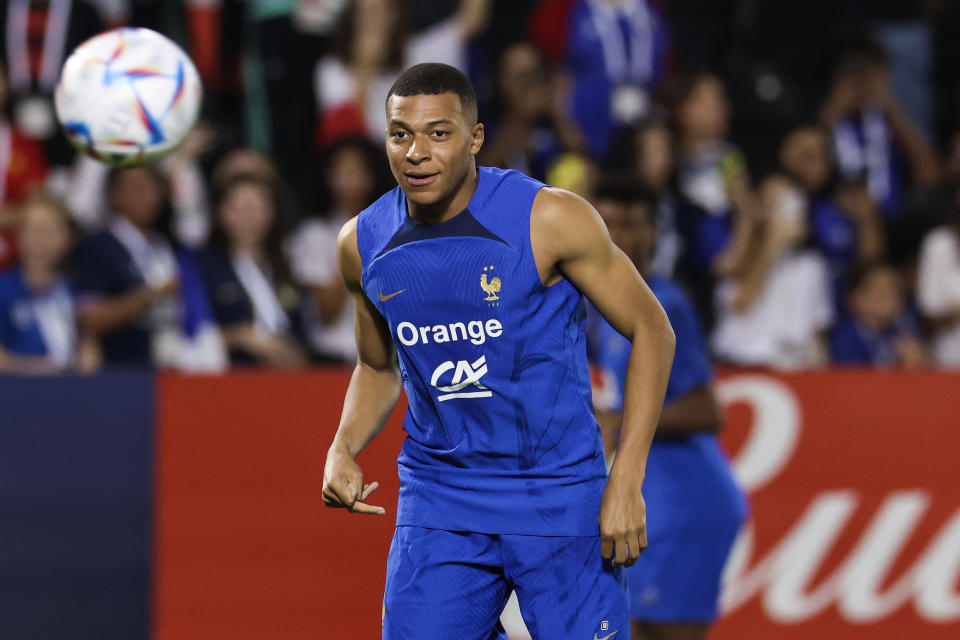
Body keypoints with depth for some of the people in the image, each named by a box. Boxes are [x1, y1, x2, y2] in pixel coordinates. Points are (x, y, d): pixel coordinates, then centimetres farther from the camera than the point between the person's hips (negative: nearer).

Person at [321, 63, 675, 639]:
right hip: (439, 500, 3)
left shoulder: (550, 219, -13)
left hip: (560, 495, -3)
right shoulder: (365, 244, 0)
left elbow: (652, 332, -5)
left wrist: (626, 482, -12)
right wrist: (344, 448, -2)